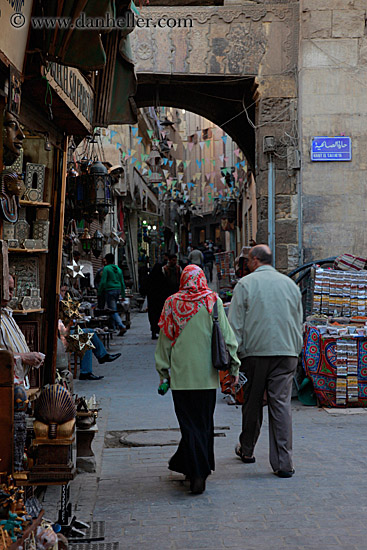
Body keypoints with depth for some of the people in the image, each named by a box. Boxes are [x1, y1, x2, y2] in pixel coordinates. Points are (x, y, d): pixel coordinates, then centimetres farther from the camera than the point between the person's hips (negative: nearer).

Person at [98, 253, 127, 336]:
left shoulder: (106, 268, -7)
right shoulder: (118, 269, 13)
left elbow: (103, 282, -11)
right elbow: (122, 282, 15)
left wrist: (99, 292, -2)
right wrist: (123, 295, 20)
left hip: (110, 291, -7)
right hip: (118, 290, 7)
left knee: (113, 311, -8)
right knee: (113, 308, 19)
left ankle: (122, 327, -21)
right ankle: (113, 326, 22)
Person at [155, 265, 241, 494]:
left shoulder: (172, 304, 1)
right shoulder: (213, 301, -1)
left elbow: (165, 340, 5)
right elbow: (226, 335, -1)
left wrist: (163, 371, 13)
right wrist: (233, 366, 5)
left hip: (181, 374, 0)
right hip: (207, 374, 0)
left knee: (189, 423, 3)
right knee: (204, 422, 12)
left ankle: (197, 473, -4)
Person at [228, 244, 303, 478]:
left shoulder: (245, 284, -3)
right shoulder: (290, 284, 9)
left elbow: (235, 325, -4)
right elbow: (299, 323, 15)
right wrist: (295, 353, 22)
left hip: (254, 352, -2)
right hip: (286, 353, 2)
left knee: (253, 404, 12)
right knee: (281, 404, -1)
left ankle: (247, 450, 30)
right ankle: (284, 463, -5)